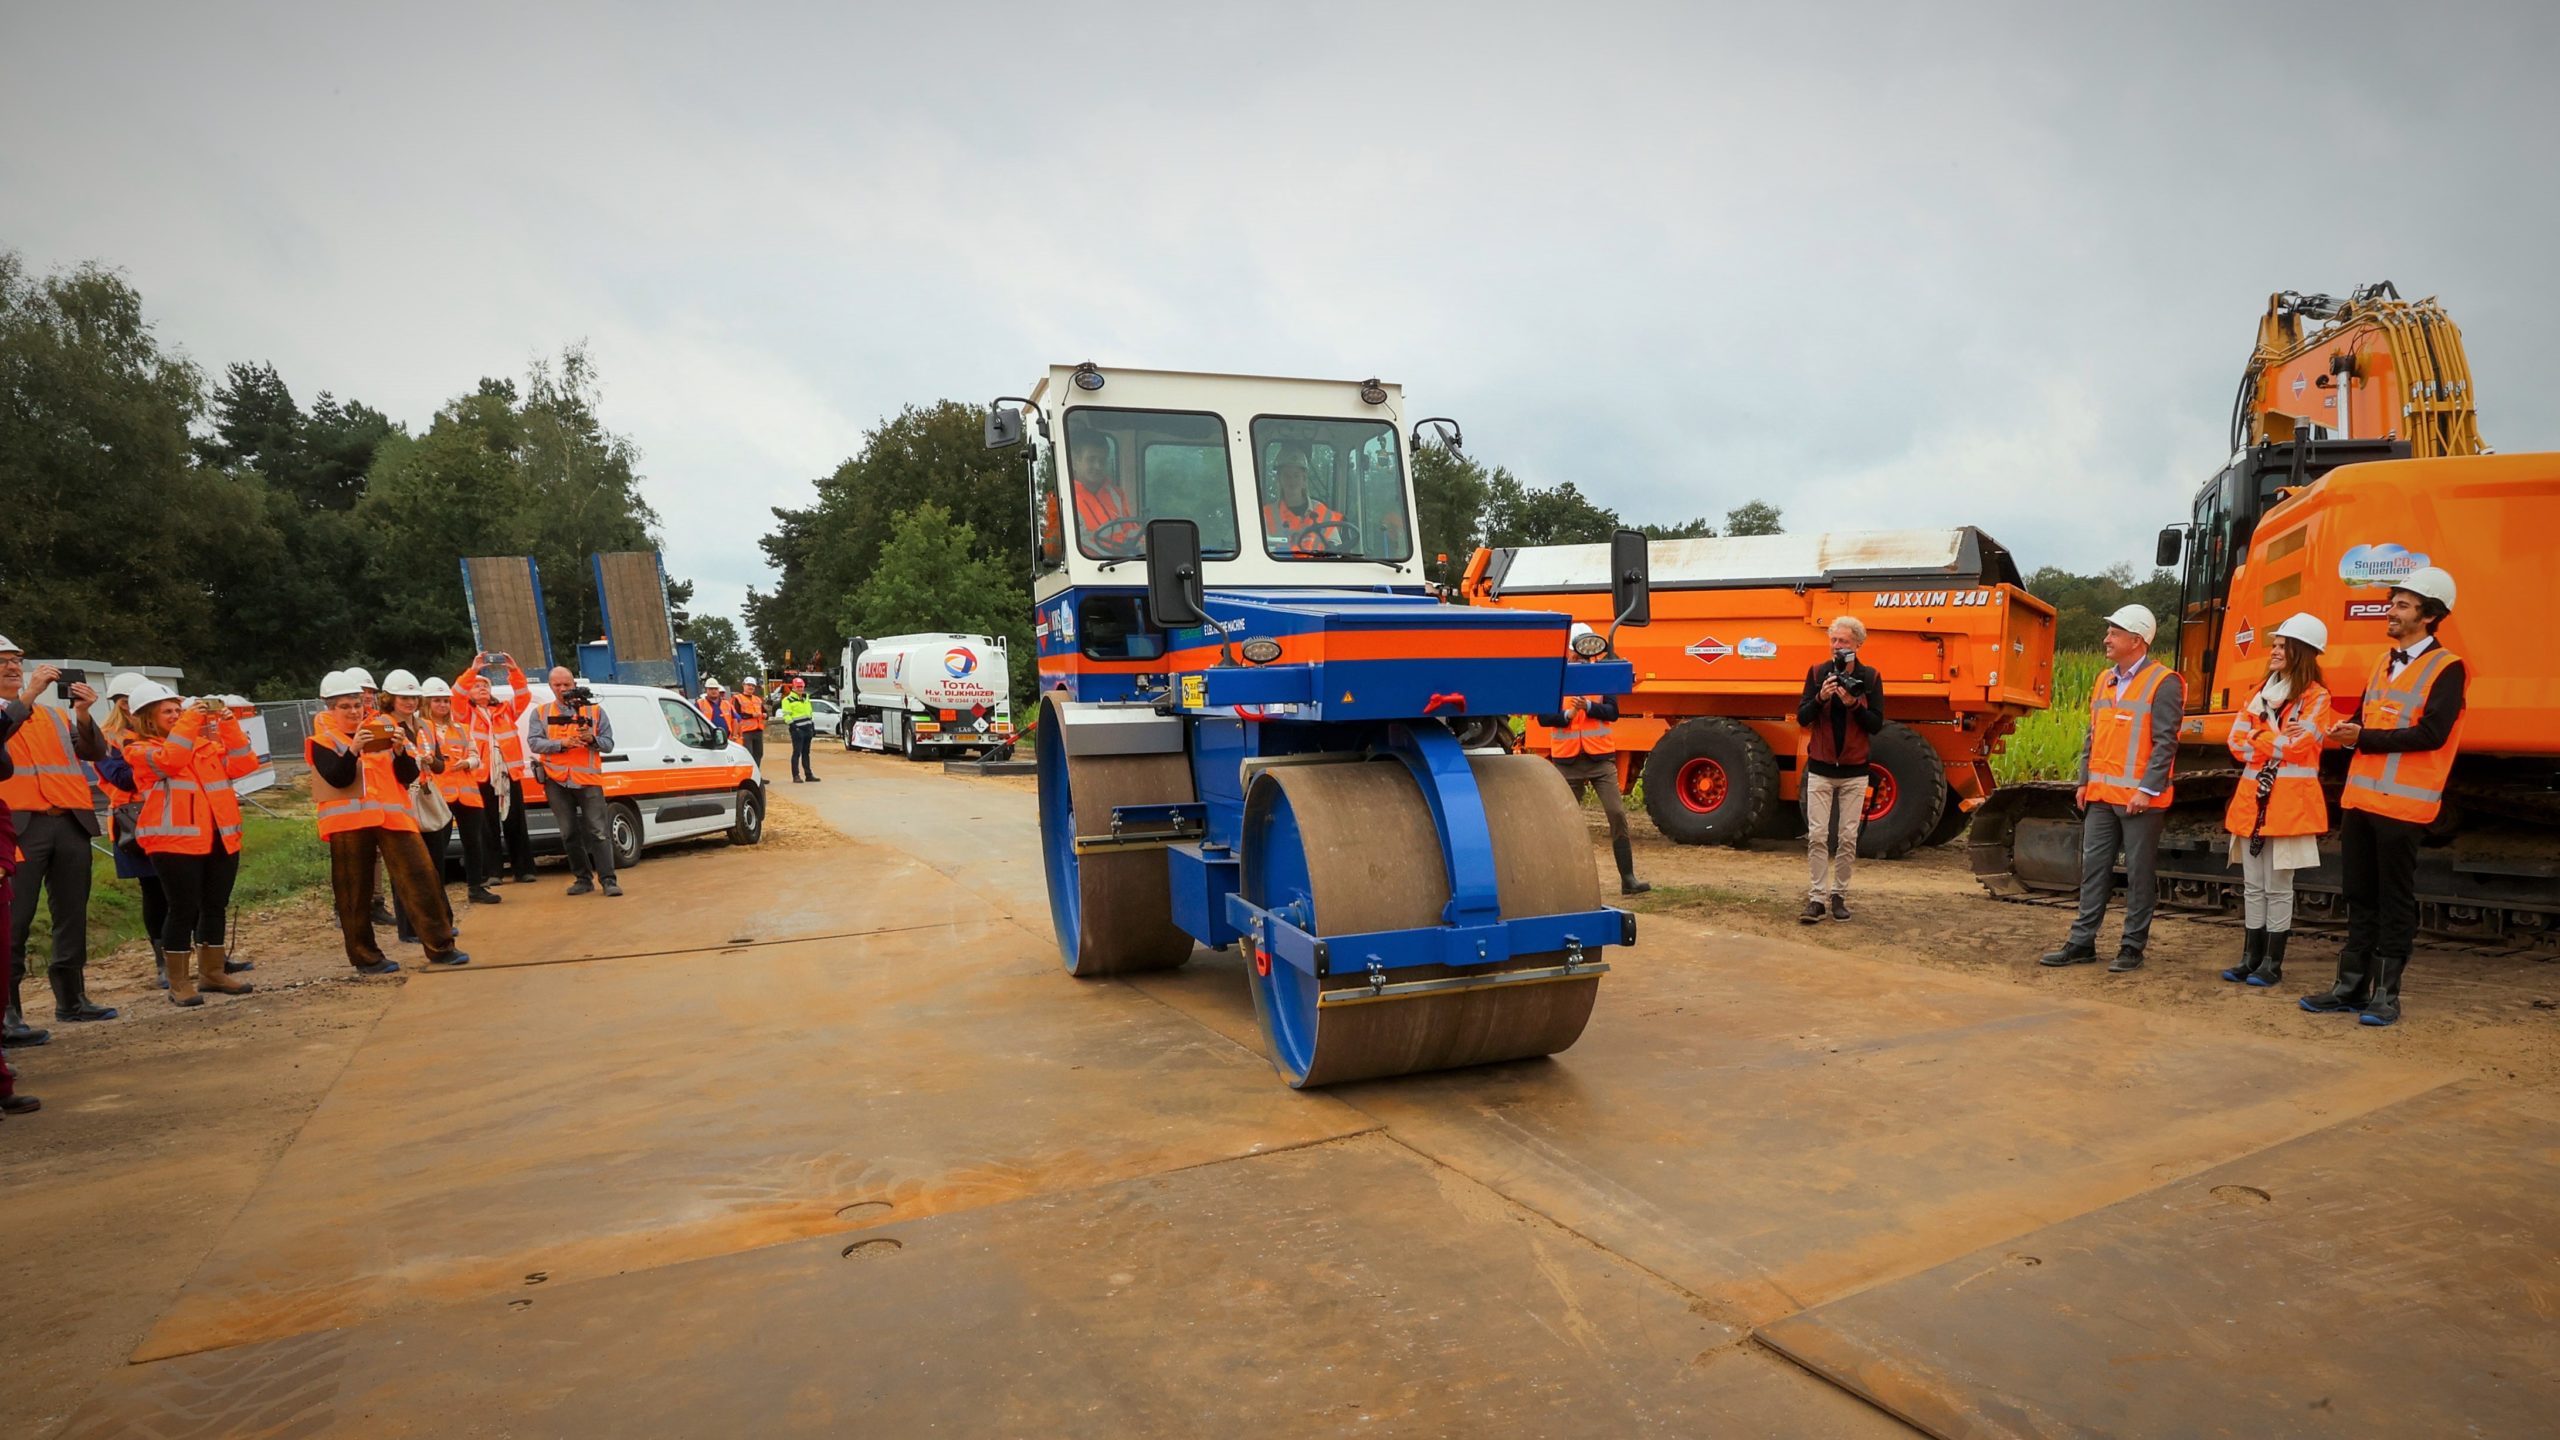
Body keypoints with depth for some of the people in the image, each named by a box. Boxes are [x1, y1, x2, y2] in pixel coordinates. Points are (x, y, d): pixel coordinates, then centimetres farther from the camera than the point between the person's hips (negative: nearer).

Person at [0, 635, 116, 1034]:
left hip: (70, 823, 5)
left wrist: (82, 715, -6)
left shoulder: (54, 714, 19)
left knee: (72, 916, 9)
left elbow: (95, 753, 8)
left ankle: (71, 999, 17)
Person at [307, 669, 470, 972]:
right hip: (348, 821, -2)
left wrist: (400, 750, -11)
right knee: (354, 892, 4)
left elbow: (409, 776, 7)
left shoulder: (384, 727, 11)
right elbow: (337, 779, -12)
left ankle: (440, 946, 1)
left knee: (420, 878, -4)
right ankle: (365, 957, 14)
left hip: (393, 815, 2)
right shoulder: (322, 740, 3)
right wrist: (353, 749, -25)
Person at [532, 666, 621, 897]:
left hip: (588, 779, -2)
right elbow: (536, 743, -2)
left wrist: (591, 739, -16)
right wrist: (562, 743, -17)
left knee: (597, 831, -6)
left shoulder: (595, 710, 8)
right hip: (557, 781, 2)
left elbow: (608, 743, 5)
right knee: (569, 833, 7)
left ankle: (608, 879, -6)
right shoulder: (541, 713, 11)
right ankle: (583, 878, 15)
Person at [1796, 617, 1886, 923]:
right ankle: (1817, 897, 2)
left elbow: (1876, 724, -4)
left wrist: (1853, 703, -20)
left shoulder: (1870, 678, -1)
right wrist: (1820, 697, -19)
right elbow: (1802, 717, -2)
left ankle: (1839, 895, 15)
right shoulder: (1817, 673, 1)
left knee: (1848, 838, 5)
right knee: (1817, 836, -3)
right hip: (1820, 768, 0)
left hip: (1854, 771, 0)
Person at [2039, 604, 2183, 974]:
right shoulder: (2104, 679, 15)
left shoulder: (2163, 683, -8)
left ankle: (2133, 947, 12)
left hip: (2139, 799, -7)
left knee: (2139, 874, 3)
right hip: (2101, 795, 7)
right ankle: (2082, 942, 16)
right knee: (2093, 868, 10)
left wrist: (2147, 790, -18)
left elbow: (2165, 742, -13)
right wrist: (2084, 781, 12)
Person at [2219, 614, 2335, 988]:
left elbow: (2297, 745, -16)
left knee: (2278, 887, -1)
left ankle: (2272, 962, 7)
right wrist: (2278, 742, -9)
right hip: (2251, 798, 6)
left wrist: (2255, 740, -3)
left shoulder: (2317, 697, -3)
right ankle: (2251, 957, 14)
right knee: (2252, 885, 9)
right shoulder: (2260, 694, 15)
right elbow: (2236, 743, 5)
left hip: (2289, 802, -6)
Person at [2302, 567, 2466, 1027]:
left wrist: (2365, 738, -15)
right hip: (2360, 798, 7)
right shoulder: (2384, 663, 16)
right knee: (2359, 896, 11)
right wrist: (2348, 731, -3)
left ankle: (2386, 994, 8)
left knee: (2395, 902, 1)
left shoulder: (2446, 668, -7)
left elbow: (2431, 733, -17)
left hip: (2403, 804, -7)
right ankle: (2351, 986, 18)